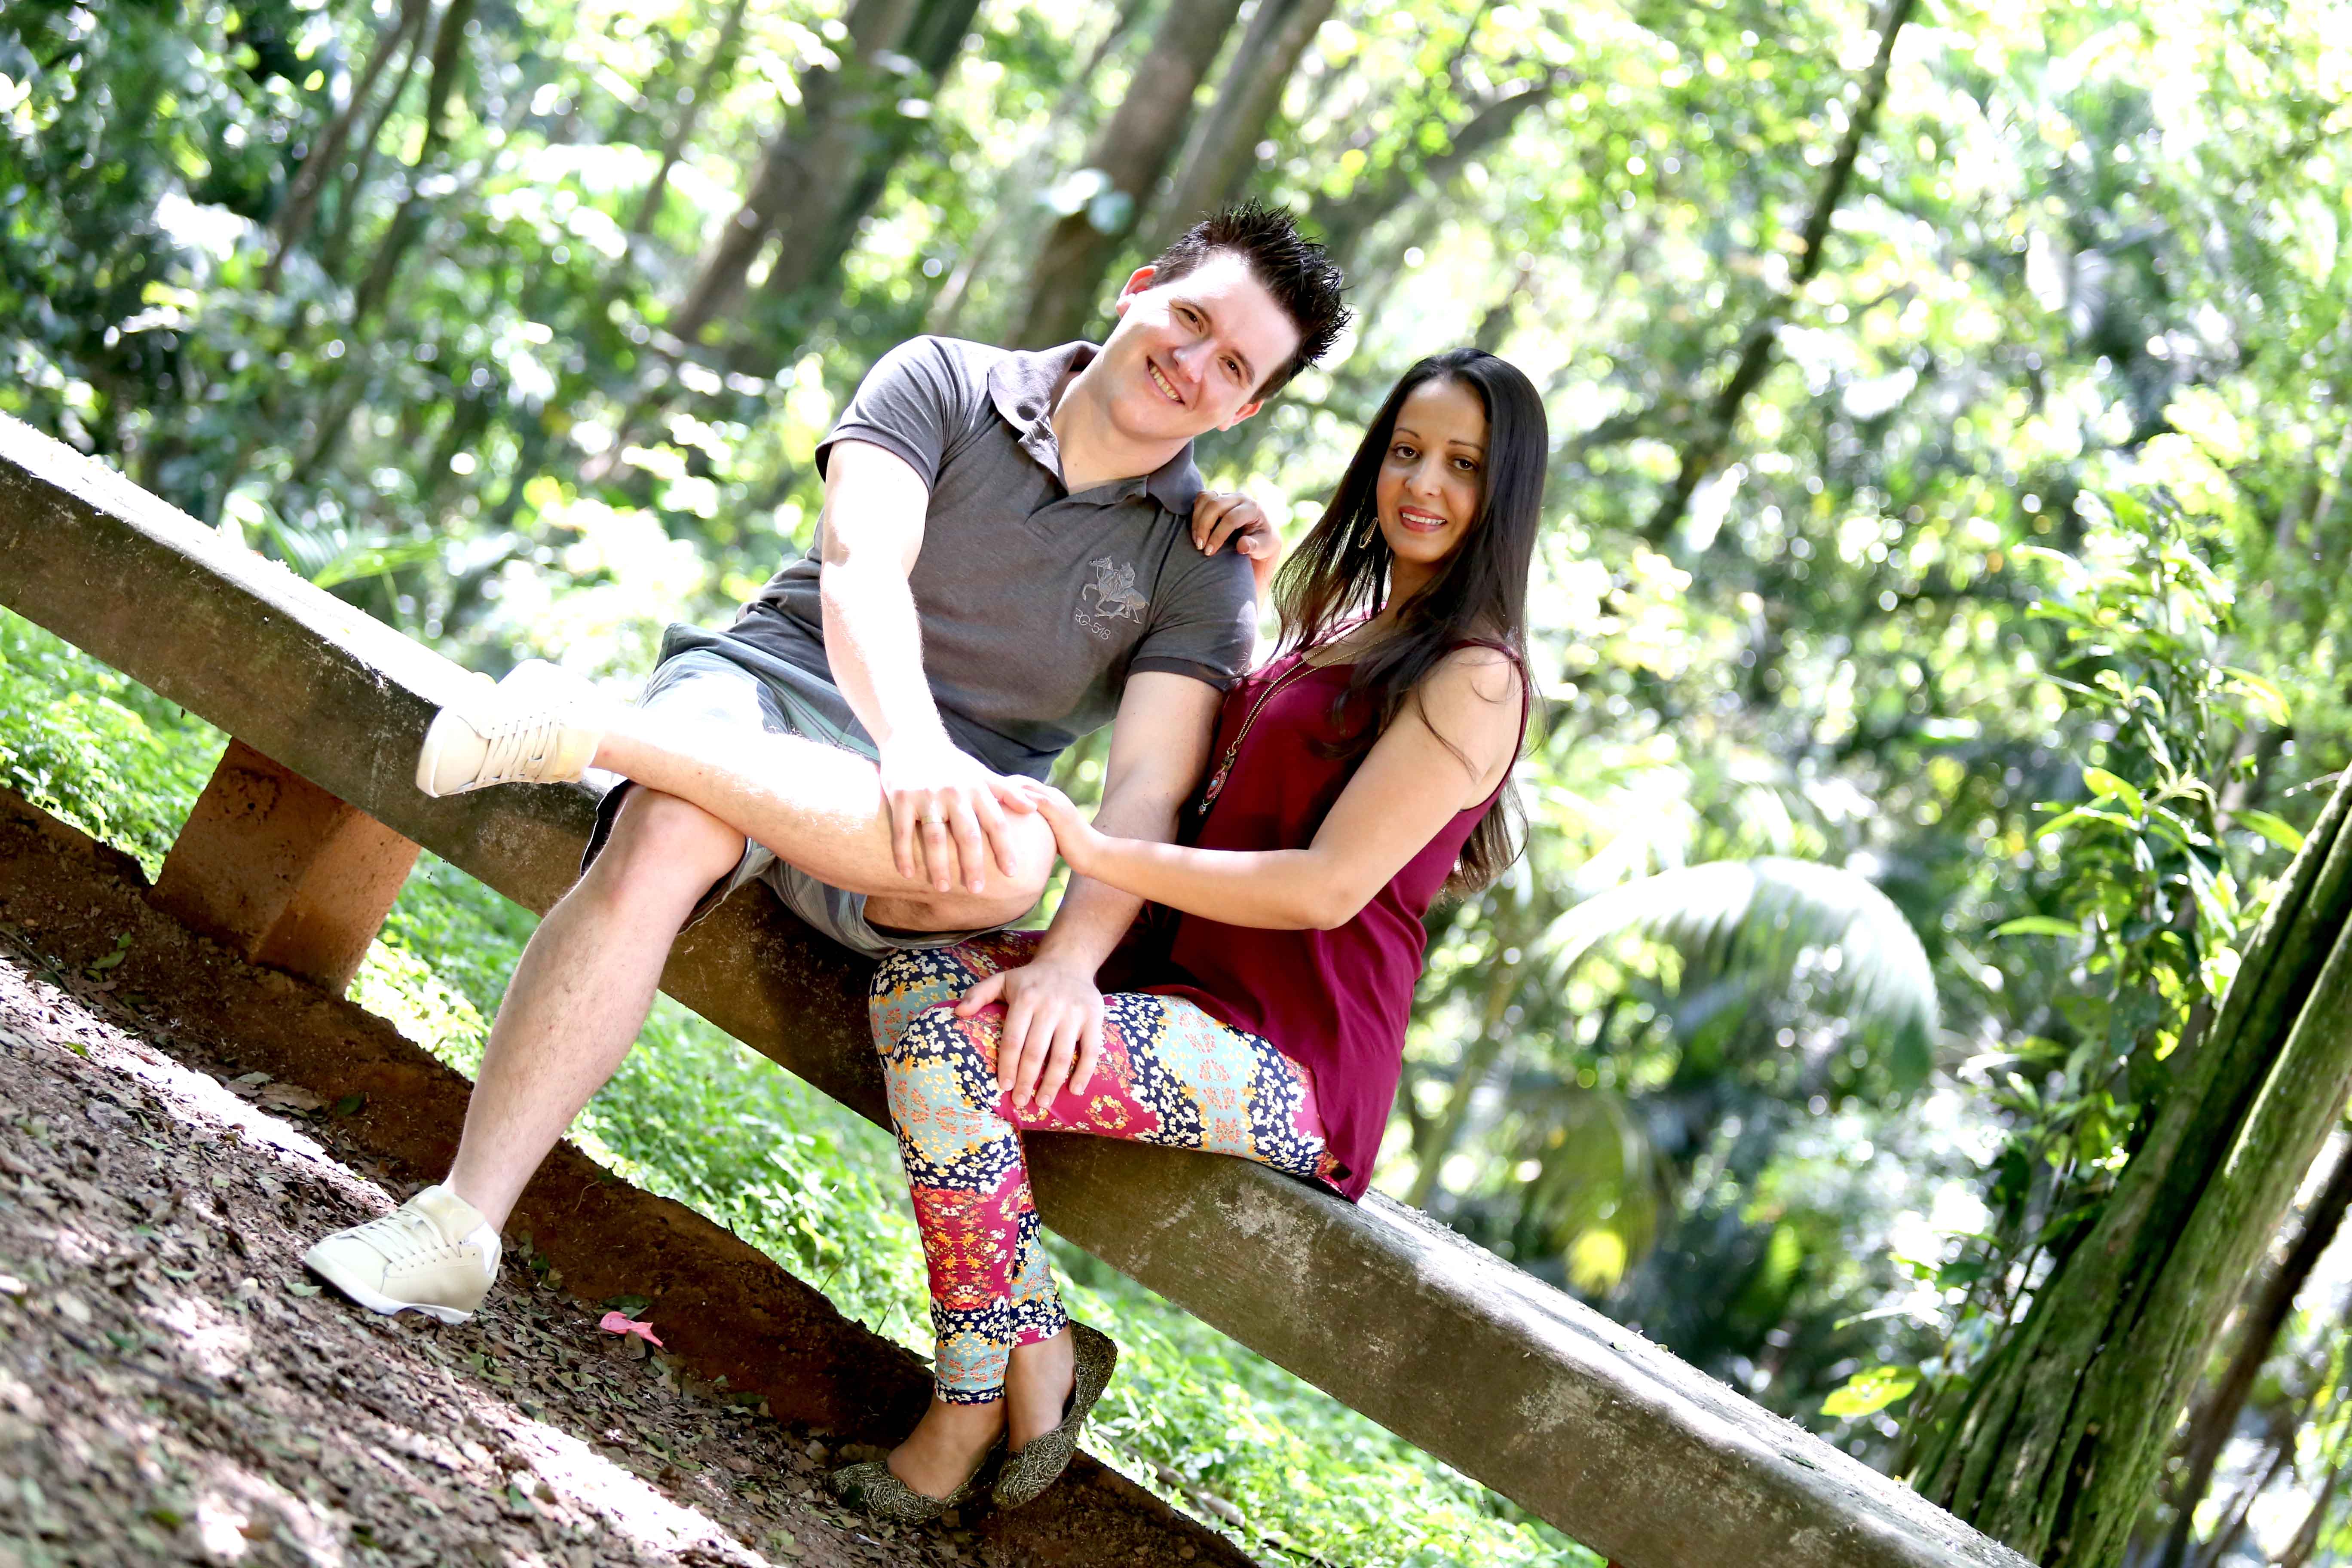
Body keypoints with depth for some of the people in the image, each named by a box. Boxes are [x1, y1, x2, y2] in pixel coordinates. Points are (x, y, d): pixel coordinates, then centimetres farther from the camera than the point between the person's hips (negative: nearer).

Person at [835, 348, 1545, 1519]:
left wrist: (1101, 853, -21)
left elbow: (1328, 886, -18)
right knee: (916, 979, -11)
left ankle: (969, 1412, -11)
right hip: (1179, 976, 9)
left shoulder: (1472, 678, -10)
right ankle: (1041, 1366, -9)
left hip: (1290, 1055, -9)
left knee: (950, 1053, -25)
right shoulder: (1337, 629, 18)